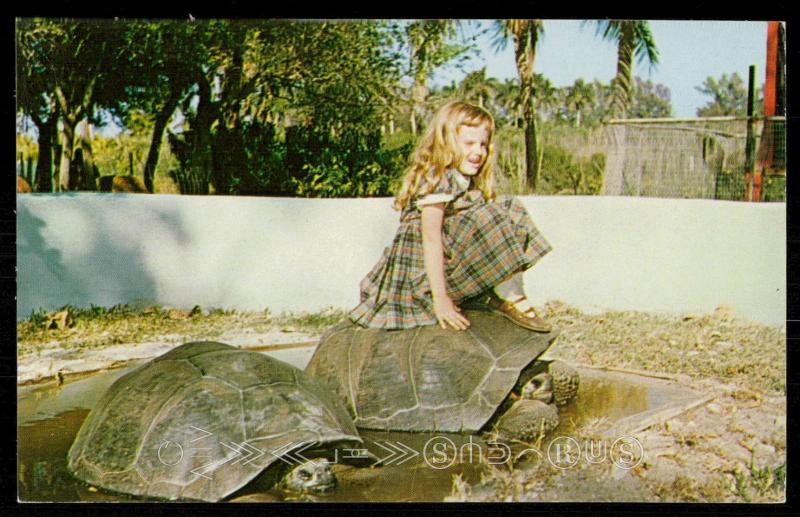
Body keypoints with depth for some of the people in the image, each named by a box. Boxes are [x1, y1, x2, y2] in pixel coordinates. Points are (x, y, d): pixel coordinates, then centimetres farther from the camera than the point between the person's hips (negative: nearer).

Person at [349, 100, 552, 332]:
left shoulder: (467, 182, 12)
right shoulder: (438, 179, -18)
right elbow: (431, 238, -23)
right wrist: (440, 298, -26)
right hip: (425, 267, -10)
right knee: (494, 221, -23)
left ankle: (496, 294, -3)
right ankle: (511, 299, -11)